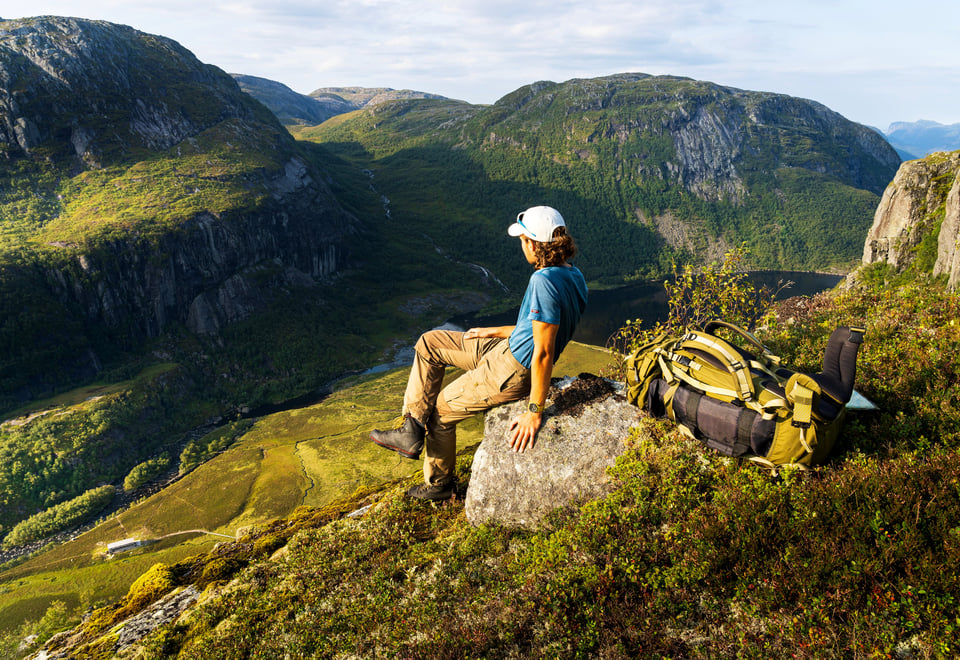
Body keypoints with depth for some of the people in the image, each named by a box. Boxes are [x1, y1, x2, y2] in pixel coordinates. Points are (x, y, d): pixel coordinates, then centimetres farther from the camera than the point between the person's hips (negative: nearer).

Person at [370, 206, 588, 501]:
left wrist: (534, 412, -25)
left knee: (441, 409, 12)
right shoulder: (572, 274, 2)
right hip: (508, 348, 10)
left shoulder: (544, 281, -29)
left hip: (511, 371, -10)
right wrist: (494, 332, 19)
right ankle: (413, 431, 13)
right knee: (429, 343, 12)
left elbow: (543, 352, -30)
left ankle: (439, 485, 34)